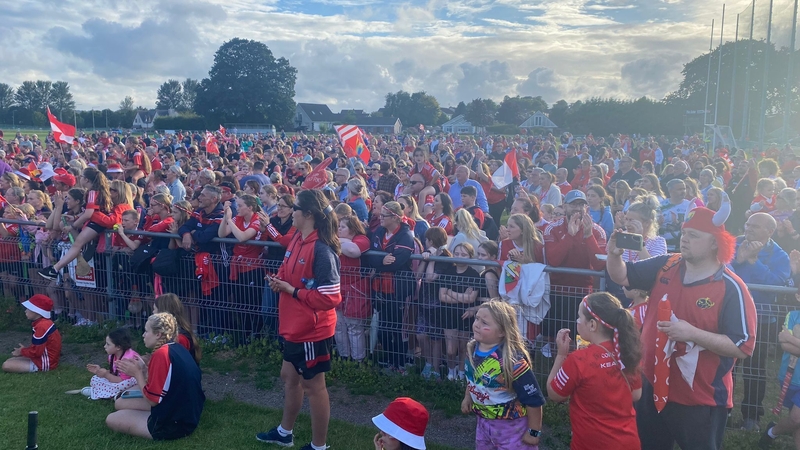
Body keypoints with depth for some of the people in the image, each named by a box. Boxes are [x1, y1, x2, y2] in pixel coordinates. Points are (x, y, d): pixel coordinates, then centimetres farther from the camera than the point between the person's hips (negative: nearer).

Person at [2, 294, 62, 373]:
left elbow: (36, 352, -23)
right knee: (9, 360, 14)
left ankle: (38, 369, -4)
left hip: (44, 363, -10)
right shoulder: (45, 323, 6)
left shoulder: (41, 326, -26)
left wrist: (22, 351, -5)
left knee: (6, 366, -13)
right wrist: (25, 349, 5)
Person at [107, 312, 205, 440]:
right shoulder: (177, 348, 5)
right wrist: (143, 369, 6)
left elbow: (152, 399, -17)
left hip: (172, 424, -10)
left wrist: (137, 373, -6)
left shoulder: (161, 354, -22)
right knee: (120, 403, 18)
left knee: (111, 420, 6)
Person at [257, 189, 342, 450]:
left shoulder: (322, 250, -26)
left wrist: (292, 291, -21)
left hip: (312, 330, -9)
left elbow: (330, 298, -27)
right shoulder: (297, 239, 2)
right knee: (290, 377, 23)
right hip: (295, 326, 10)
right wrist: (279, 280, -3)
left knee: (312, 385, 6)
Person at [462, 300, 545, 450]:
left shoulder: (513, 360, -31)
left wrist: (534, 432, -18)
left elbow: (533, 399, -25)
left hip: (512, 426, -7)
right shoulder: (472, 349, -9)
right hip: (483, 420, 7)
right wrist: (468, 397, 13)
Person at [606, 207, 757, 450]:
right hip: (653, 387, 5)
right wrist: (614, 254, -13)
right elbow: (621, 276, 8)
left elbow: (743, 347, -19)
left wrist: (692, 333, -28)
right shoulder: (665, 266, -1)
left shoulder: (731, 289, -17)